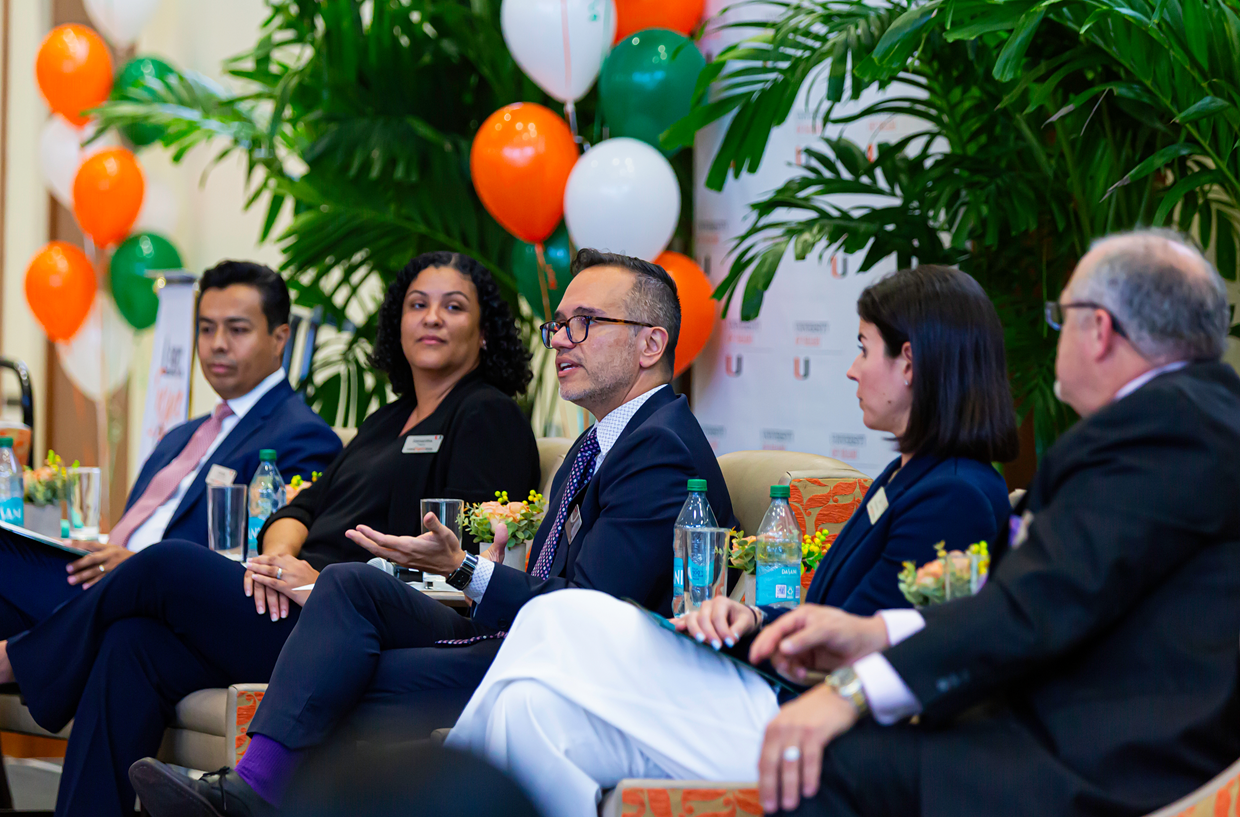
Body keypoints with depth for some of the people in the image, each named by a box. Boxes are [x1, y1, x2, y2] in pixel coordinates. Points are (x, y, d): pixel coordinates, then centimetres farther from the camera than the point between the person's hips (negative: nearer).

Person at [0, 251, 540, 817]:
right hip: (298, 606, 8)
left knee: (168, 566, -16)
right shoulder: (388, 420, 27)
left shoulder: (488, 417, 2)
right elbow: (305, 506, 21)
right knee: (132, 643, -17)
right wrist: (279, 554, -5)